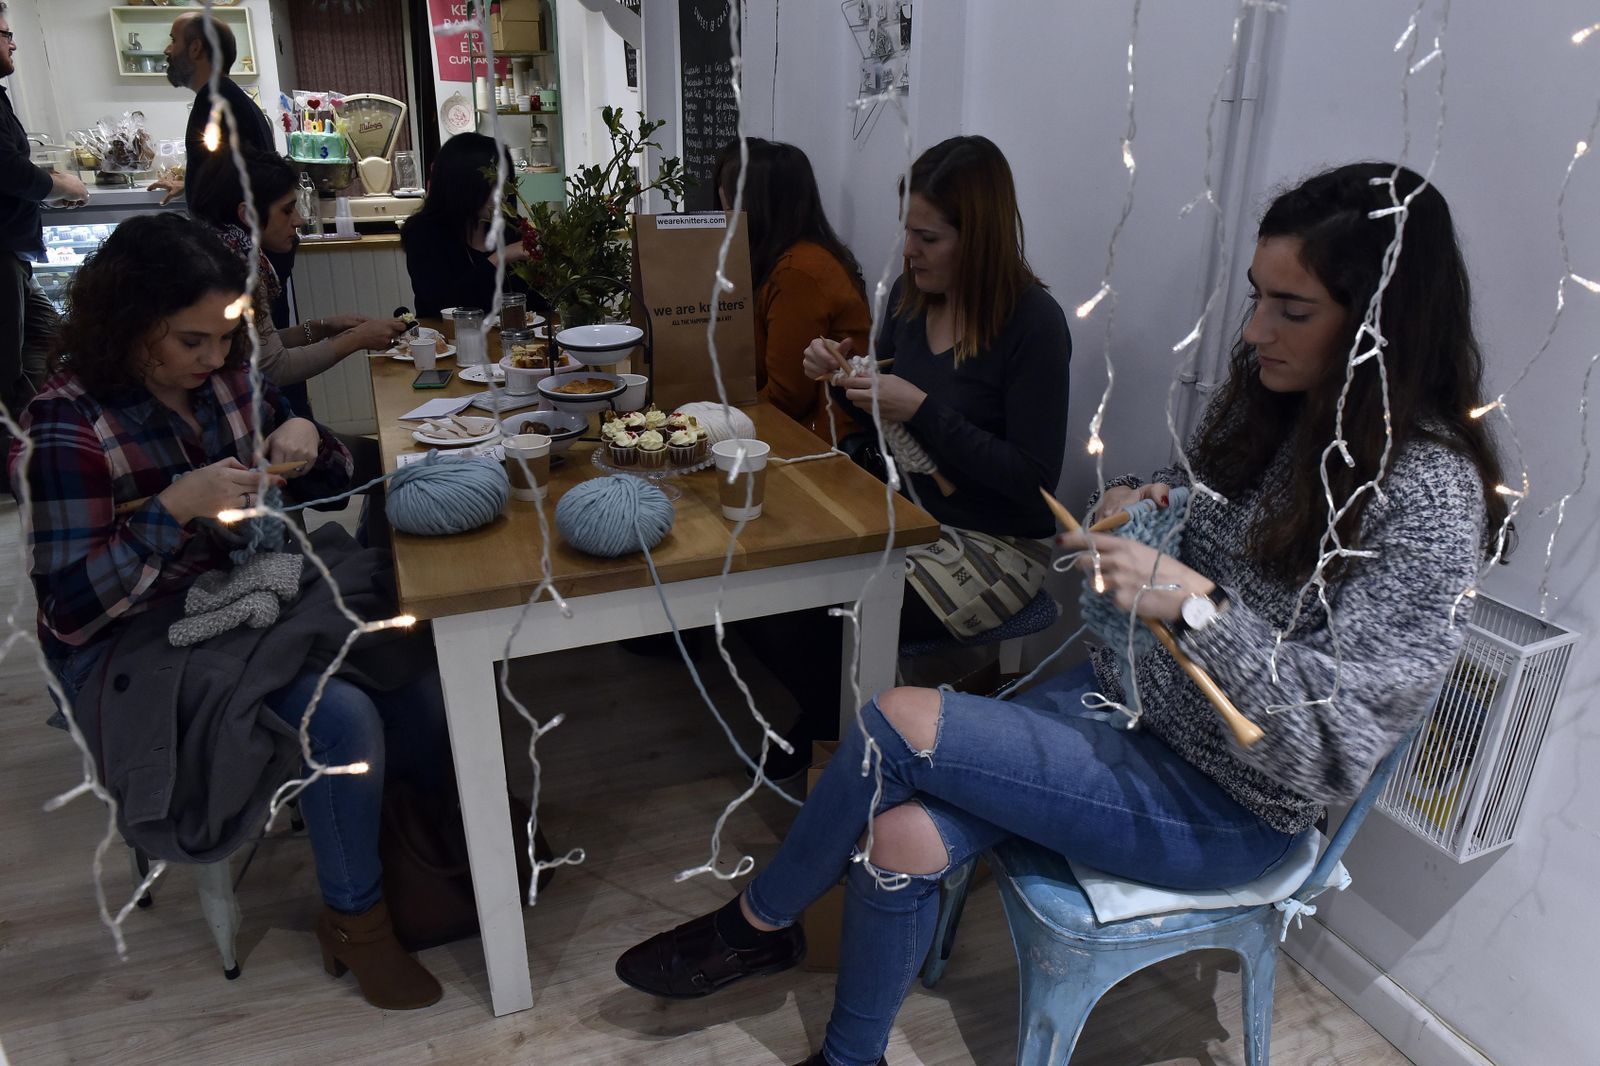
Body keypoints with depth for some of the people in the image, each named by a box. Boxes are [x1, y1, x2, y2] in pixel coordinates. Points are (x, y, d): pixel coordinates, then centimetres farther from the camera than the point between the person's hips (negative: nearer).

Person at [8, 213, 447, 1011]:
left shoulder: (224, 380, 0)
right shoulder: (67, 425, -15)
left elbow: (325, 485, 12)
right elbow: (70, 610, -18)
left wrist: (305, 439, -12)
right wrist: (176, 507, -29)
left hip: (247, 598, 6)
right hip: (134, 648, -6)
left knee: (419, 686, -14)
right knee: (343, 716, -28)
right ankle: (352, 919, -5)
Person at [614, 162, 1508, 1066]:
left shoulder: (1427, 492, -21)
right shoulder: (1273, 401, 1)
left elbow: (1336, 738, -24)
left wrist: (1194, 603, -34)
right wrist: (1140, 500, -2)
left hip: (1221, 803, -7)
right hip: (1129, 696, 7)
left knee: (898, 723, -18)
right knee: (906, 835, -15)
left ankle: (759, 923, 11)